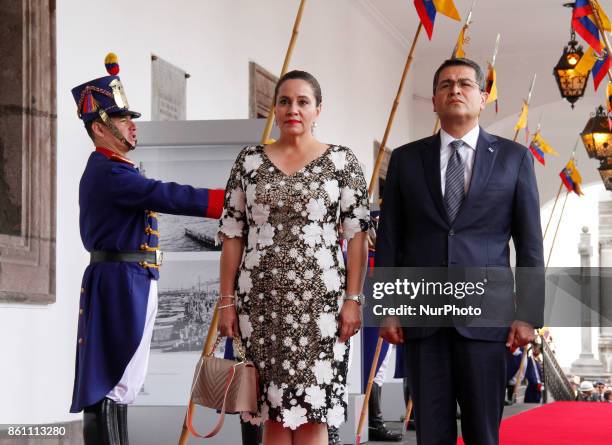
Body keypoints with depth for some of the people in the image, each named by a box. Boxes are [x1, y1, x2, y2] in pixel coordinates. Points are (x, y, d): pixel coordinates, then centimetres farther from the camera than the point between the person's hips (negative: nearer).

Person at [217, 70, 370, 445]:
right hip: (261, 301, 2)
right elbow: (232, 234, 7)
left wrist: (354, 298, -7)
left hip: (319, 300, -2)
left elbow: (357, 234, 0)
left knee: (311, 414, -1)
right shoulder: (250, 160, 7)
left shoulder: (342, 161, 2)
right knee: (274, 414, 5)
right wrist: (227, 301, 2)